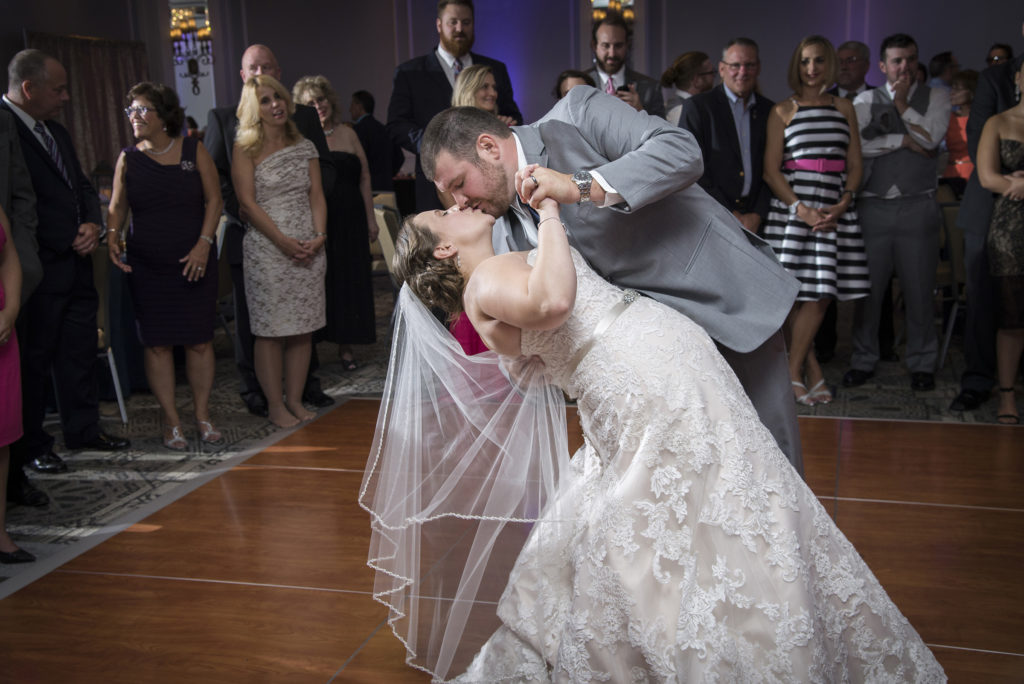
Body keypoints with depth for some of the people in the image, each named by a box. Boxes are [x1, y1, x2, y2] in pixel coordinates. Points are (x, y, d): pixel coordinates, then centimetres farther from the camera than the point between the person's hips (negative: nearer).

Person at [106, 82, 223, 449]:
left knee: (199, 340, 2)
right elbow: (117, 206, 7)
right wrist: (112, 235, -13)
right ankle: (171, 421, 11)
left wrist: (204, 243, -10)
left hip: (194, 261, -1)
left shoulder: (193, 150, 2)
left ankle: (202, 415, 15)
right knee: (157, 343, 2)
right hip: (146, 264, 1)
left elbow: (214, 199, 1)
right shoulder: (128, 158, 6)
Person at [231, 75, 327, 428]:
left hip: (308, 249, 4)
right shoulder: (245, 150, -1)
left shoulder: (304, 147, 12)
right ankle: (275, 405, 7)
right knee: (270, 328, -2)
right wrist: (283, 240, -14)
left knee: (303, 327, 5)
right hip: (267, 249, -4)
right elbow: (247, 202, -8)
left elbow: (316, 195, 9)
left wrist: (319, 236, -7)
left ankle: (295, 399, 15)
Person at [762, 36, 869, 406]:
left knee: (820, 293, -1)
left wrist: (843, 204, -6)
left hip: (835, 211, 3)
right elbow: (771, 170, -1)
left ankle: (793, 371, 7)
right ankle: (812, 370, 4)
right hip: (791, 206, -3)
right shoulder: (783, 110, 6)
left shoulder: (844, 107, 15)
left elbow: (855, 164, 12)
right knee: (795, 292, -7)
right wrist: (802, 209, -13)